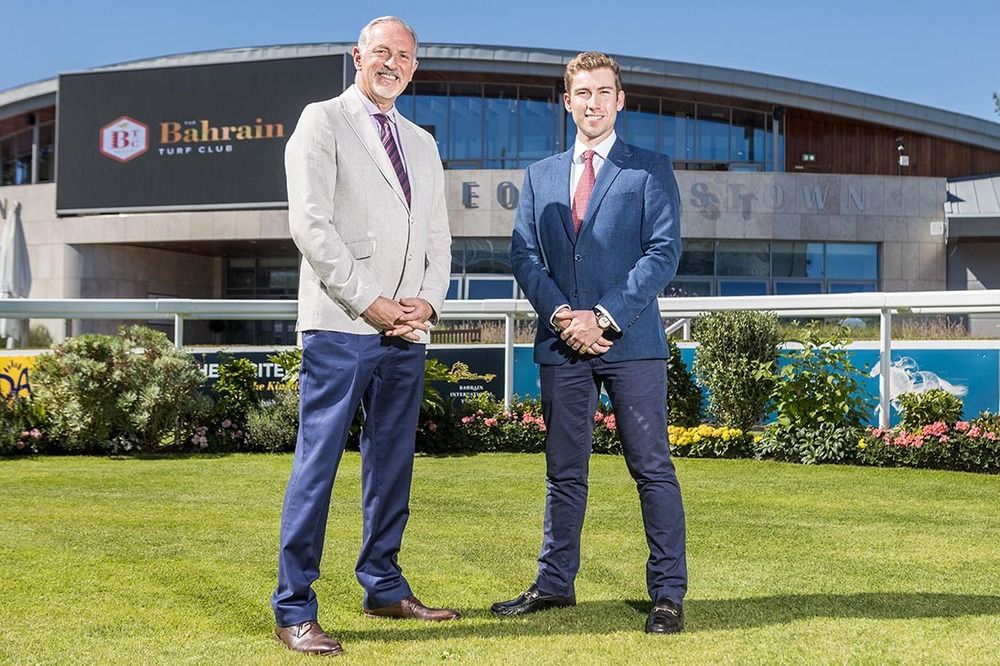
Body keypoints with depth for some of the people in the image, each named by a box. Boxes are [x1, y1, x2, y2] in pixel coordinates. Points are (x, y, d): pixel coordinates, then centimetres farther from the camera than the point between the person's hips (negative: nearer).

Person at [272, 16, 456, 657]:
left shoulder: (422, 142, 21)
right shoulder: (323, 121, 2)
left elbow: (438, 236, 18)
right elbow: (310, 223, -9)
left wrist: (427, 301, -1)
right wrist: (372, 304, -13)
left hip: (407, 329, 6)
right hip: (341, 323, -6)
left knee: (392, 463, 11)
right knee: (318, 463, -6)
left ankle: (384, 587, 22)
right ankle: (294, 609, -2)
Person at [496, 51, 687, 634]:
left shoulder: (651, 169, 5)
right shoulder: (540, 176, 16)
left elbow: (664, 252, -5)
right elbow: (524, 254, 9)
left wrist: (605, 317, -13)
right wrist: (560, 314, -8)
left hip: (631, 342, -3)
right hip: (562, 343, 4)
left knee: (653, 469, -1)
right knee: (565, 471, 11)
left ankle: (669, 593, 5)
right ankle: (556, 583, 21)